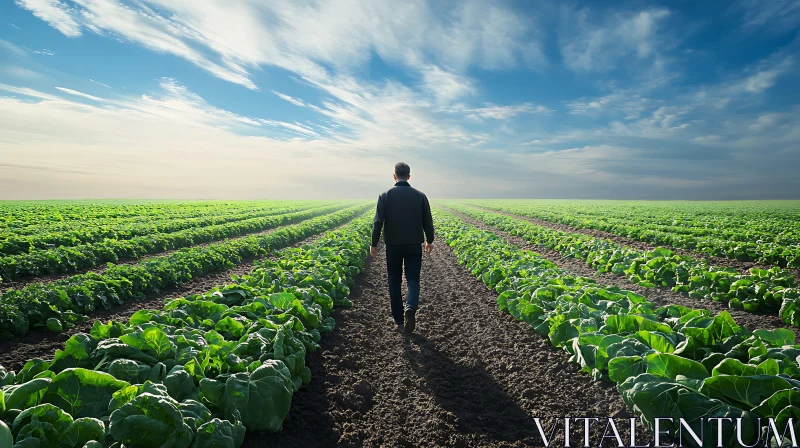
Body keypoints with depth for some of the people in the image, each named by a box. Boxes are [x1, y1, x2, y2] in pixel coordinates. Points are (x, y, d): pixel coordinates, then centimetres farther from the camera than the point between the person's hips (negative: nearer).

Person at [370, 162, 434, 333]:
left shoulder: (386, 195, -5)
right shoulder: (420, 195, -1)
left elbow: (378, 222, -10)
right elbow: (428, 222, 3)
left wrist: (374, 244, -1)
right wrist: (429, 240, 18)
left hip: (393, 245, 0)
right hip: (414, 245, 1)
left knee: (394, 281, 13)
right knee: (413, 279, 6)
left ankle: (398, 318, 19)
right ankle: (410, 308, -20)